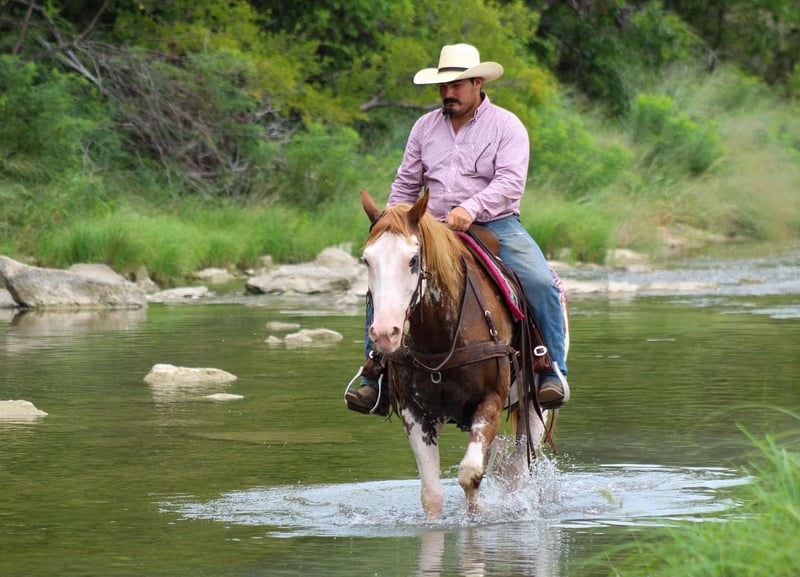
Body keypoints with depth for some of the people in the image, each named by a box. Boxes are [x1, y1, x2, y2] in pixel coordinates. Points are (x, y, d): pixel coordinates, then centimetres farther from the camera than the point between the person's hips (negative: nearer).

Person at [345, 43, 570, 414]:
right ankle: (373, 376, -8)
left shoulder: (506, 126, -1)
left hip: (496, 226, -3)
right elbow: (405, 185, 18)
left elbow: (511, 181, -15)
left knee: (541, 283, -26)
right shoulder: (425, 127, 13)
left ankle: (554, 372, -14)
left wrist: (471, 209, -31)